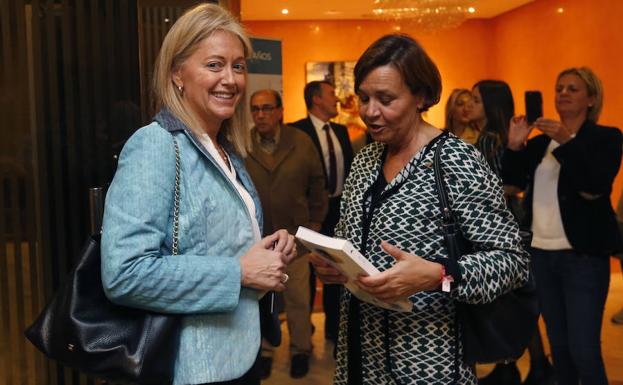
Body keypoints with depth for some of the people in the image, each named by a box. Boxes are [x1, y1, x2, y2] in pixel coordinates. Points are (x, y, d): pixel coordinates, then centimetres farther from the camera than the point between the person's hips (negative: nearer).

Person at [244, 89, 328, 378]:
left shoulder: (301, 142, -3)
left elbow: (317, 184, 4)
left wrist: (314, 223, 5)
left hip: (295, 234, 1)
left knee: (298, 297, 12)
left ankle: (300, 349, 31)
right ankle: (263, 349, 32)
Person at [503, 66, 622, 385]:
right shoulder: (539, 142, 12)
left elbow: (597, 185, -15)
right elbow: (512, 183, 4)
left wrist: (567, 142, -25)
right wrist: (514, 146, -10)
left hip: (583, 255, -4)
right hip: (542, 253, 5)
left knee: (583, 349, -5)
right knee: (558, 345, 13)